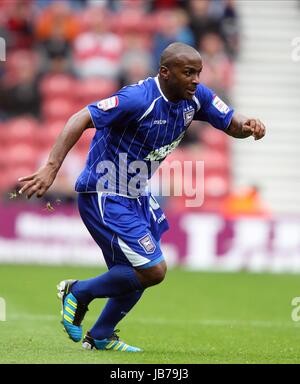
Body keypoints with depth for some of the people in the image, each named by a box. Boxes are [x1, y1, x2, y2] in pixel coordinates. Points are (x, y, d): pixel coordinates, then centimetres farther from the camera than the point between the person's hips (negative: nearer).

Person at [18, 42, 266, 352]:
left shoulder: (196, 97, -3)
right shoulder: (138, 98, -27)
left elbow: (232, 125, 8)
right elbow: (81, 119, -32)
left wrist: (247, 125, -18)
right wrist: (51, 168, -41)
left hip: (137, 195, 9)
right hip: (104, 196, -9)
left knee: (140, 273, 17)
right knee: (153, 271, -13)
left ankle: (100, 337, 35)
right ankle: (79, 292, 8)